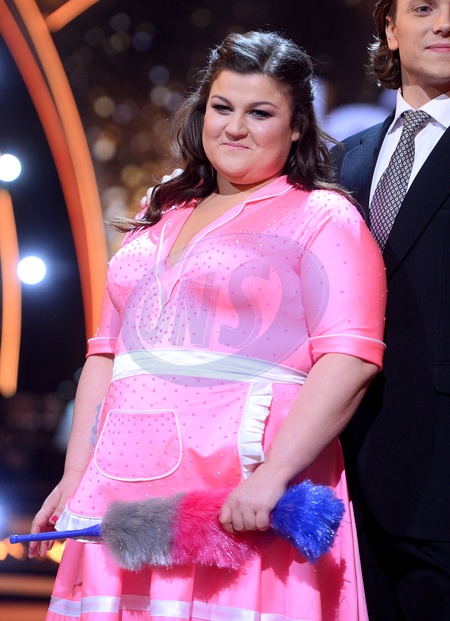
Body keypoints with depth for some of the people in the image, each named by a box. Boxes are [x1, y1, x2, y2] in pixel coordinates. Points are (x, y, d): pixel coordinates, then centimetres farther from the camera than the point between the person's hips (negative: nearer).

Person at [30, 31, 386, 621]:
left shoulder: (323, 218, 0)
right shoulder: (159, 218, 19)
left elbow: (349, 360, -12)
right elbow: (107, 353, 19)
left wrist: (271, 476, -21)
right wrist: (75, 475, 11)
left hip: (244, 499, -5)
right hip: (124, 487, 6)